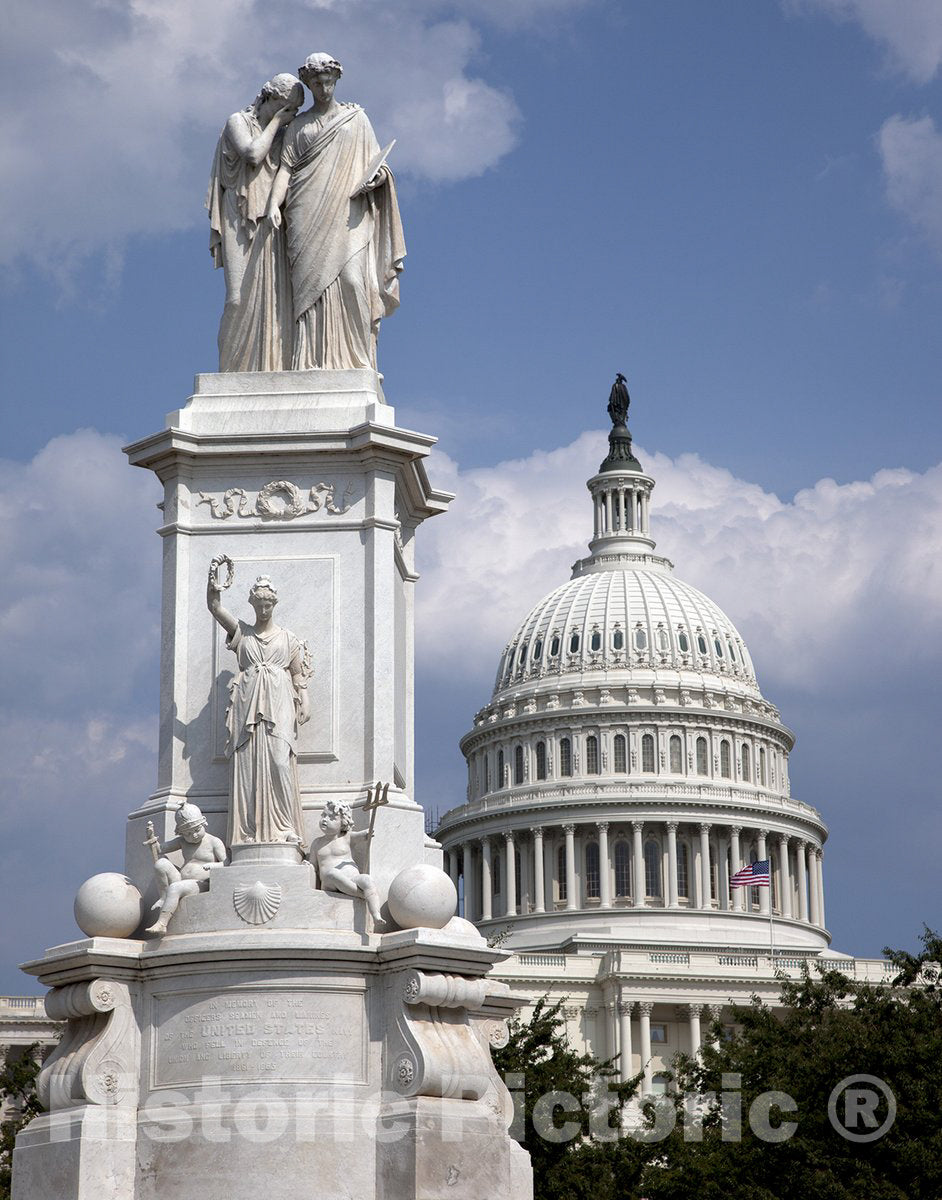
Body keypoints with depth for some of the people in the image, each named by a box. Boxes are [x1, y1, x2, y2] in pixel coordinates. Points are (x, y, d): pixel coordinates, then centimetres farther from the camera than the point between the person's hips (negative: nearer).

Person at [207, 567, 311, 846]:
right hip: (248, 703, 1)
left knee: (279, 761, -14)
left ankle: (285, 829, -15)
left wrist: (305, 701, -4)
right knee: (246, 764, -7)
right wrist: (213, 578, -7)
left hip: (278, 705, -1)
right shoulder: (241, 632, 16)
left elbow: (298, 674, 11)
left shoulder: (287, 638, 15)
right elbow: (215, 607, 7)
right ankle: (249, 831, -9)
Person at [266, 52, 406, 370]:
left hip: (348, 213, -1)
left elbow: (374, 162, 15)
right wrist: (274, 205, -7)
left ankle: (355, 359, -17)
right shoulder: (298, 125, 19)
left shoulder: (356, 118, 18)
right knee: (311, 283, -11)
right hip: (309, 217, 1)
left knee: (351, 278, -16)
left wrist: (374, 178, -9)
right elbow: (286, 167, 9)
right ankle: (312, 361, -17)